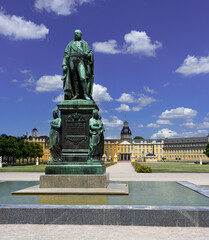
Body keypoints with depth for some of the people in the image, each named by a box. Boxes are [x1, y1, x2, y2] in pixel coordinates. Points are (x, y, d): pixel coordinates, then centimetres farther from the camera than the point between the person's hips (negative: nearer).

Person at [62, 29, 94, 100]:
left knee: (82, 78, -18)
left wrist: (86, 54, -17)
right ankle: (76, 94, -1)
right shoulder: (70, 44, 22)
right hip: (71, 61, 3)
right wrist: (64, 64, 1)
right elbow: (66, 55, 14)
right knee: (74, 78, -4)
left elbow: (90, 53, 7)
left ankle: (85, 94, -20)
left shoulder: (85, 43, 18)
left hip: (80, 61, -2)